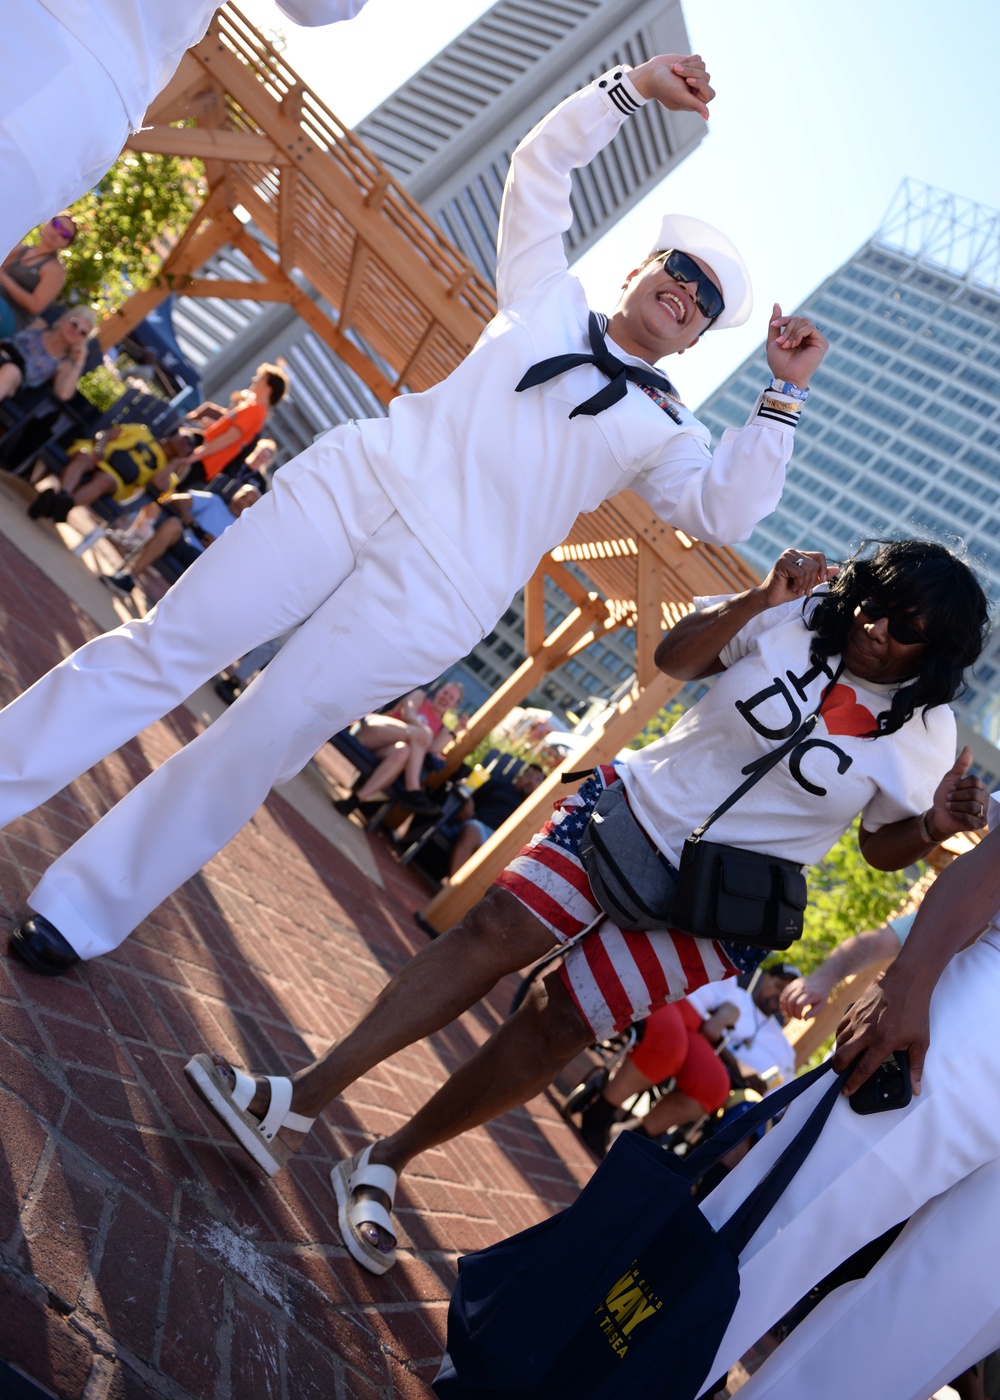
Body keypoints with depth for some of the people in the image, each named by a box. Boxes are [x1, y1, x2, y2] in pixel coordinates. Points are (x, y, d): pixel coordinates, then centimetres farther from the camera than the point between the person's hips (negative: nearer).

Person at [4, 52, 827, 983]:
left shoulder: (662, 430, 15)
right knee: (166, 645, -4)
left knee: (255, 748, -5)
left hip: (439, 590, -2)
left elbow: (726, 511, 1)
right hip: (356, 484, 2)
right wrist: (632, 86, 14)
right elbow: (541, 163, 21)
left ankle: (79, 914, 8)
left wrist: (782, 398, -3)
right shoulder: (549, 301, 19)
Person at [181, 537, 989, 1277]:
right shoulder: (799, 623, -4)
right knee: (491, 934, -12)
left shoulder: (924, 731, -6)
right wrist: (759, 601, -15)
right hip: (633, 807, 2)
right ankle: (298, 1102, -8)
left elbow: (884, 849, 3)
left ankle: (385, 1163, 12)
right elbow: (674, 658, 0)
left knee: (555, 1024, -7)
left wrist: (938, 825, -19)